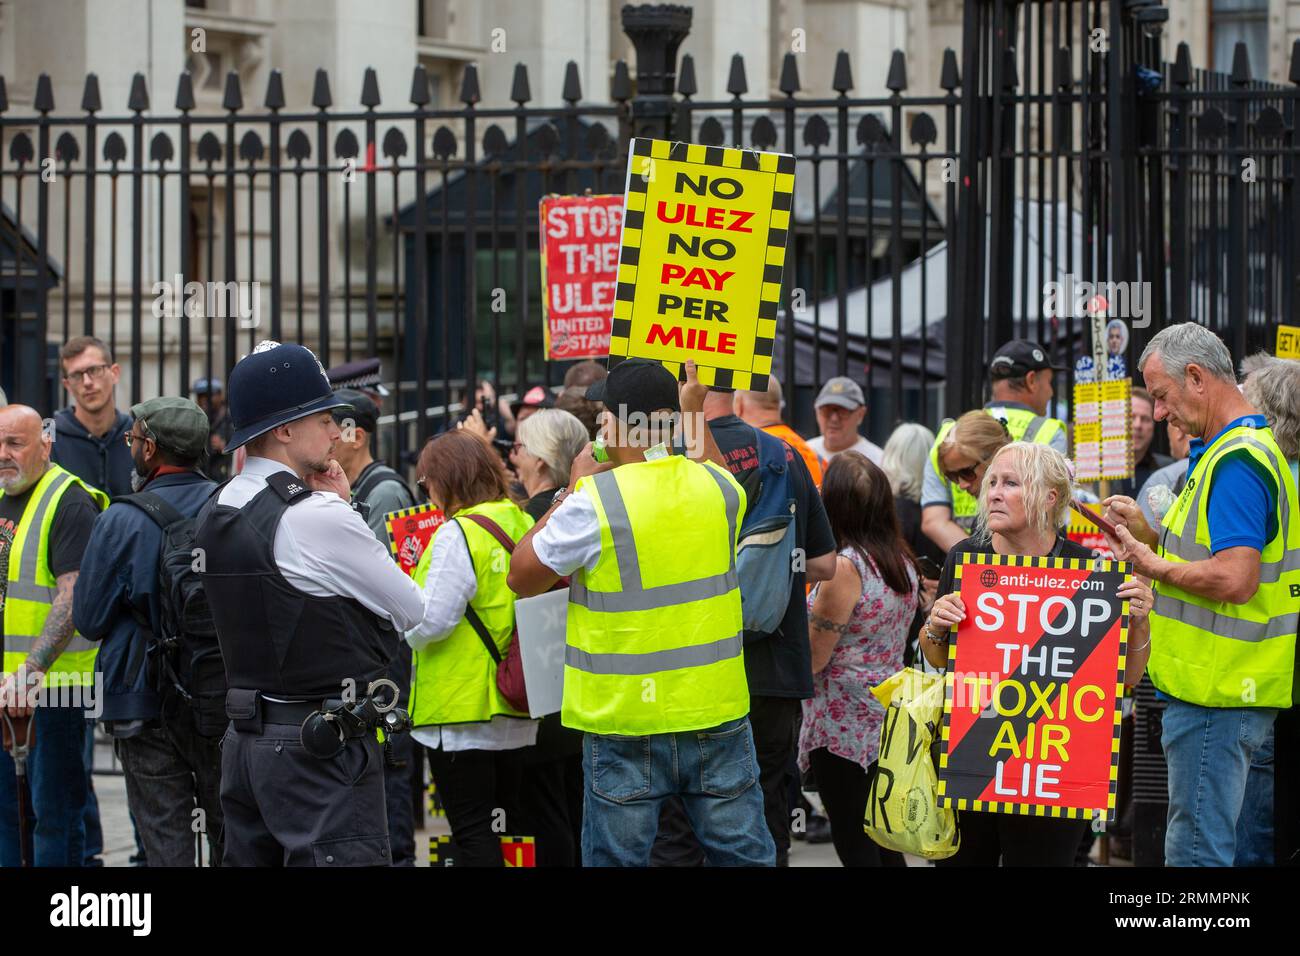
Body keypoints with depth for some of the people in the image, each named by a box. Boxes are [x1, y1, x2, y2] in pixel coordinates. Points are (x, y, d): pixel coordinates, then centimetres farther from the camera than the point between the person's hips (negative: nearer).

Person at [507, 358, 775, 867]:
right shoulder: (718, 486, 0)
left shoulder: (594, 501, -15)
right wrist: (695, 412, 32)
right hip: (717, 715, 4)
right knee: (743, 855, 9)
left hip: (627, 729, -4)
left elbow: (521, 576, -2)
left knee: (617, 859, 6)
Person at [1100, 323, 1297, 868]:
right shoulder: (1234, 448, 17)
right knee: (1202, 842, 15)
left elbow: (1234, 579, -26)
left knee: (1196, 852, -8)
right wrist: (1145, 534, 10)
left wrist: (1153, 566, -13)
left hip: (1214, 694, -11)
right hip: (1217, 685, 11)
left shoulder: (1236, 461, -17)